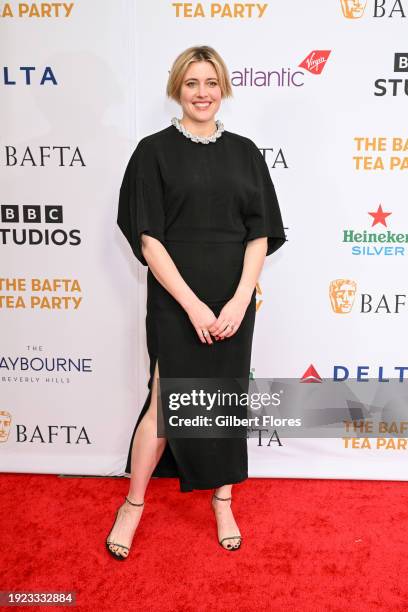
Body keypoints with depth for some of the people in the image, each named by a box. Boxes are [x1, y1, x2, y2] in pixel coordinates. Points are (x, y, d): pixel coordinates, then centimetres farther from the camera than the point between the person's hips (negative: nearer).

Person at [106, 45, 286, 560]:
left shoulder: (244, 152, 7)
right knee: (167, 398, 2)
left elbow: (260, 234, 3)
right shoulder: (154, 151, -2)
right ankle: (133, 503, 24)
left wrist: (239, 300, -9)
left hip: (234, 299, 3)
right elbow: (148, 239, -8)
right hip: (175, 298, -3)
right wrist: (193, 305, -14)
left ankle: (223, 500, 31)